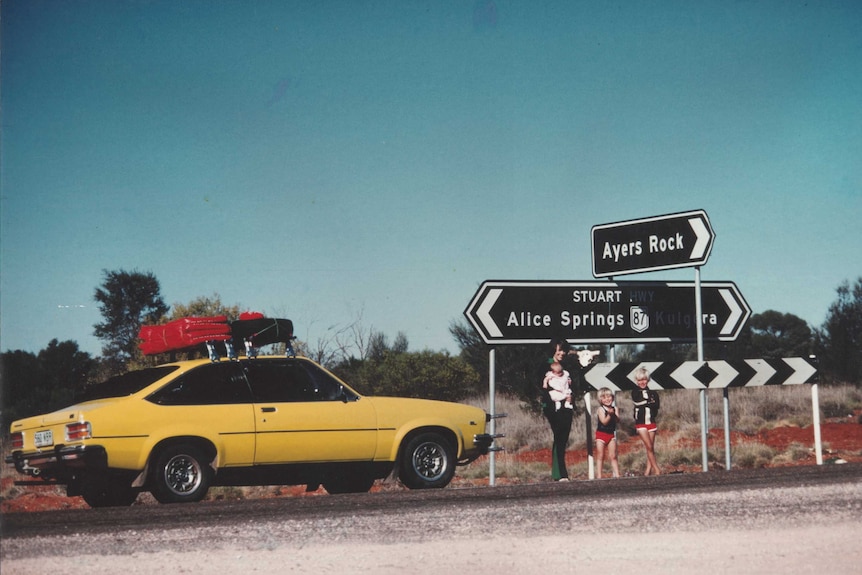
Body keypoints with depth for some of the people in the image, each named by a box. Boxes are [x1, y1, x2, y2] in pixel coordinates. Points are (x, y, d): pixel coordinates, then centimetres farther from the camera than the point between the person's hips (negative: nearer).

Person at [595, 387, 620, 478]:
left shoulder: (614, 409, 5)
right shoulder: (601, 409, -8)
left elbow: (617, 420, -11)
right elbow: (604, 421, -19)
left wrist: (613, 414, -30)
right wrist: (609, 414, -33)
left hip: (611, 434, 4)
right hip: (601, 434, -4)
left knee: (613, 456, 5)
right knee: (600, 457, -1)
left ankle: (617, 474, 6)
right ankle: (599, 476, -1)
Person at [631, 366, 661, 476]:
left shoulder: (653, 393, 9)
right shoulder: (635, 392, 3)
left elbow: (657, 405, -4)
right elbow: (638, 401, -15)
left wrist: (645, 402, -13)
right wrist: (650, 402, -8)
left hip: (651, 422, 3)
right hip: (641, 423, -3)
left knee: (651, 448, 1)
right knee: (649, 447, -10)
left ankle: (648, 471, 5)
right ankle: (656, 469, -8)